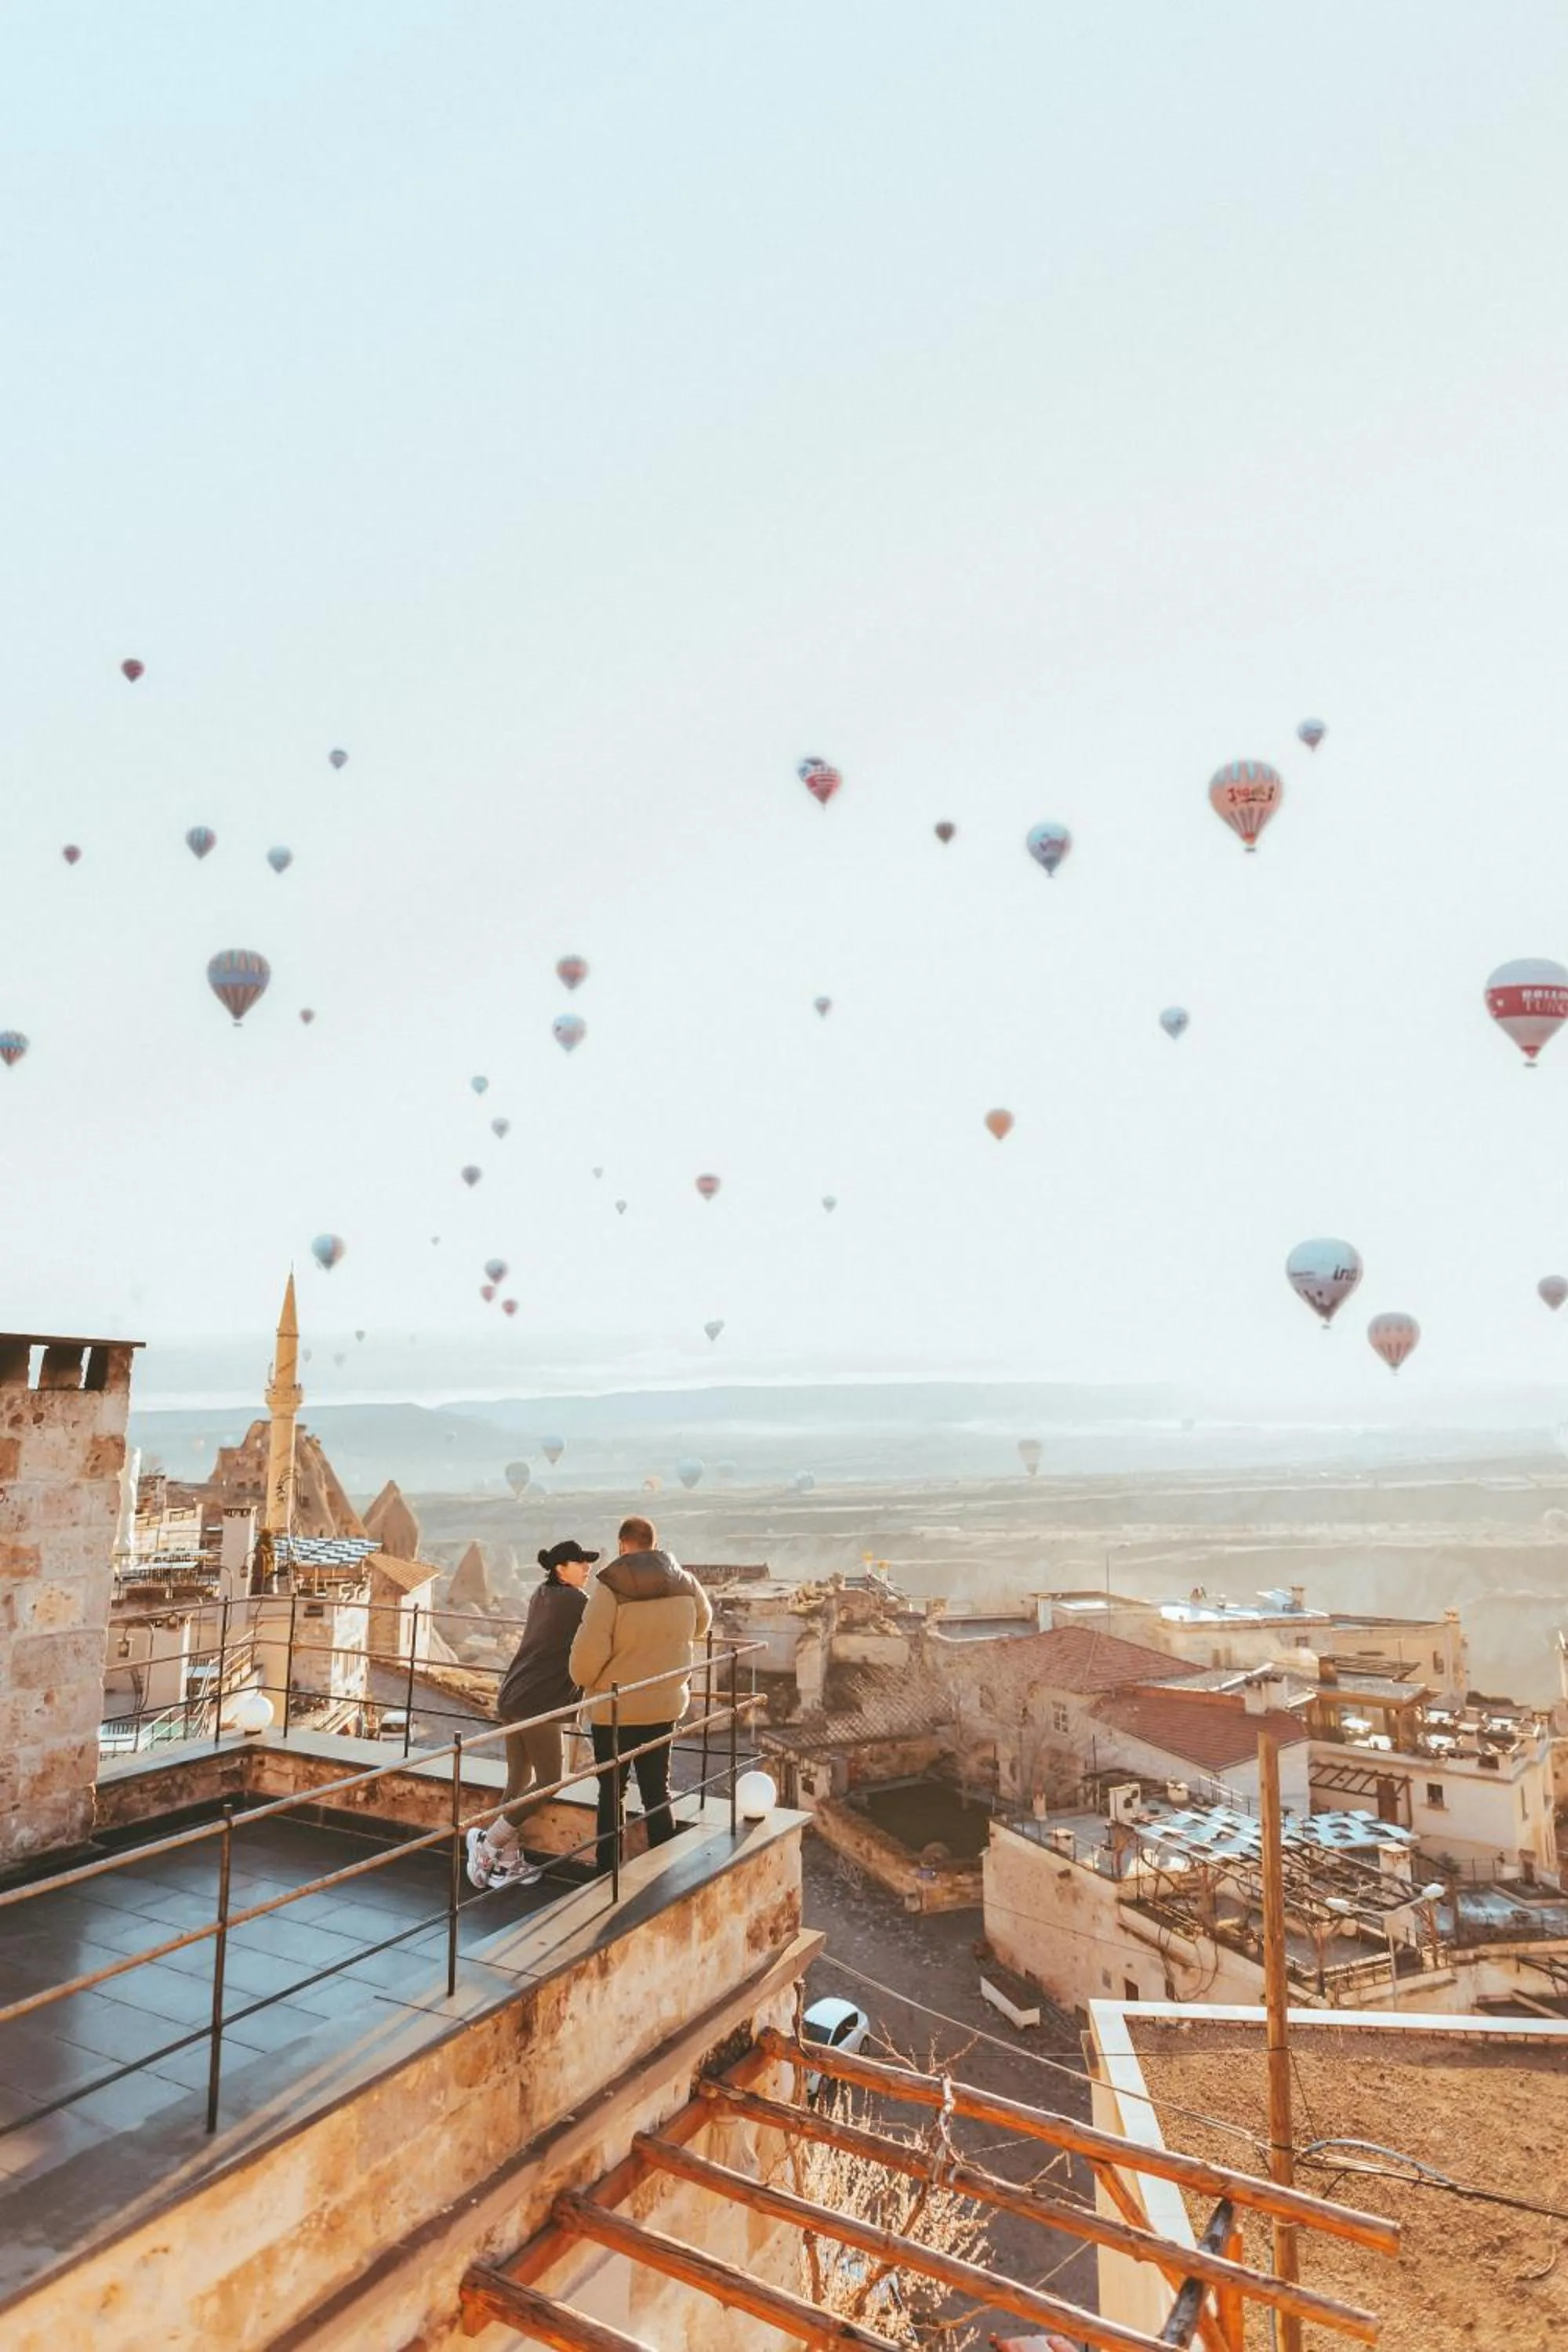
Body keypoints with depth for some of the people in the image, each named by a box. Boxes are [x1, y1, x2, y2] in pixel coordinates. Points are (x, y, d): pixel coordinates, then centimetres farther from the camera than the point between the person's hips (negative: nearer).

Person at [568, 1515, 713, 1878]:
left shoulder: (611, 1585, -19)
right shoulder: (684, 1582, -2)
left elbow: (589, 1648, -21)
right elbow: (701, 1624, 17)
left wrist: (584, 1680, 1)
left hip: (615, 1708, -4)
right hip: (665, 1703, 4)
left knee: (611, 1794, 12)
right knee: (657, 1791, 17)